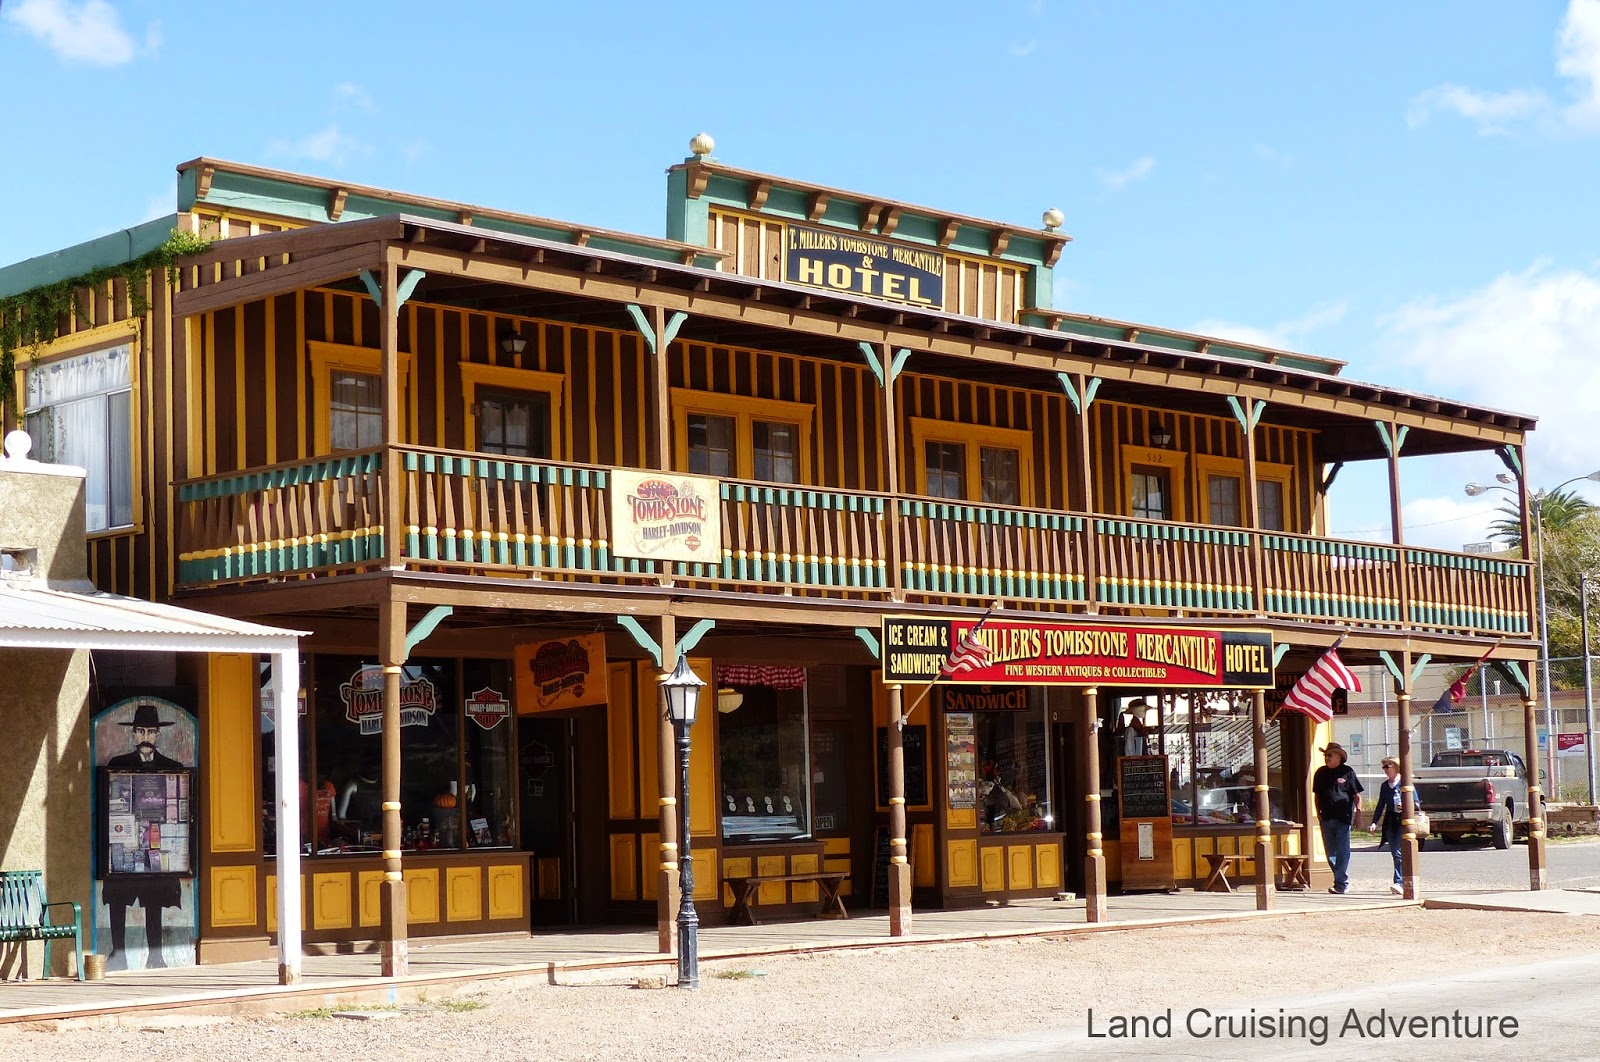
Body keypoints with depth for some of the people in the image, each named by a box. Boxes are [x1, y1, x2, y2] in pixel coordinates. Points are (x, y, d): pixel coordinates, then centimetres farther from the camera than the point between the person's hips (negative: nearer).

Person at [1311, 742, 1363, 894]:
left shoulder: (1347, 772, -2)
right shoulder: (1321, 773, 11)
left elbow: (1357, 795, 0)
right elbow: (1317, 795, 18)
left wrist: (1358, 812, -8)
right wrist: (1318, 812, 11)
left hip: (1343, 818, -5)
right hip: (1326, 818, 5)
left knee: (1342, 852, -6)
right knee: (1330, 853, 9)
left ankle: (1341, 884, -5)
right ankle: (1344, 881, 21)